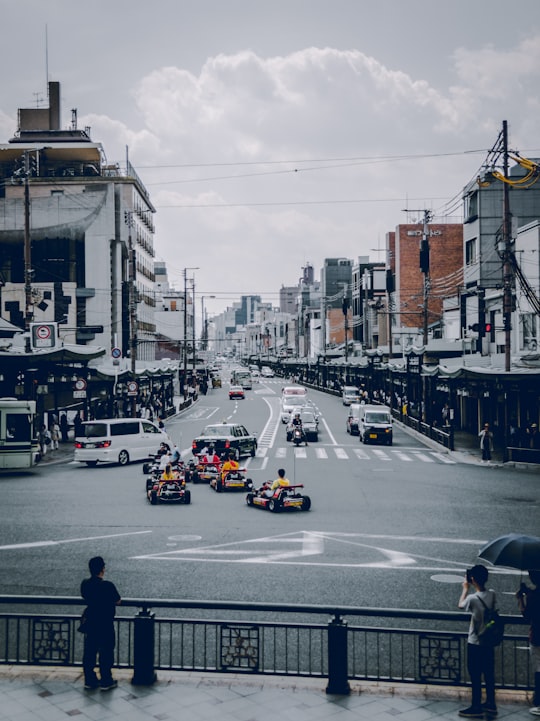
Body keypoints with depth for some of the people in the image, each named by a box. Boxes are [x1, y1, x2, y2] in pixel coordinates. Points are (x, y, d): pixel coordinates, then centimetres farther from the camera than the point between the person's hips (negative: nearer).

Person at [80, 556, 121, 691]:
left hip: (90, 623, 5)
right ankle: (106, 682, 14)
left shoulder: (85, 584, -5)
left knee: (89, 652, 14)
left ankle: (89, 680, 22)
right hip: (105, 625, -5)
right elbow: (117, 601, -8)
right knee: (106, 653, 7)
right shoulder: (108, 586, -21)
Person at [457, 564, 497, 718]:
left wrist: (465, 588, 12)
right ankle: (491, 704, 26)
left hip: (475, 644, -6)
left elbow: (461, 605, -1)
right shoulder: (492, 594, -6)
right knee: (489, 674, 16)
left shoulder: (473, 598, -22)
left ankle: (476, 708, 12)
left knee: (475, 676, 4)